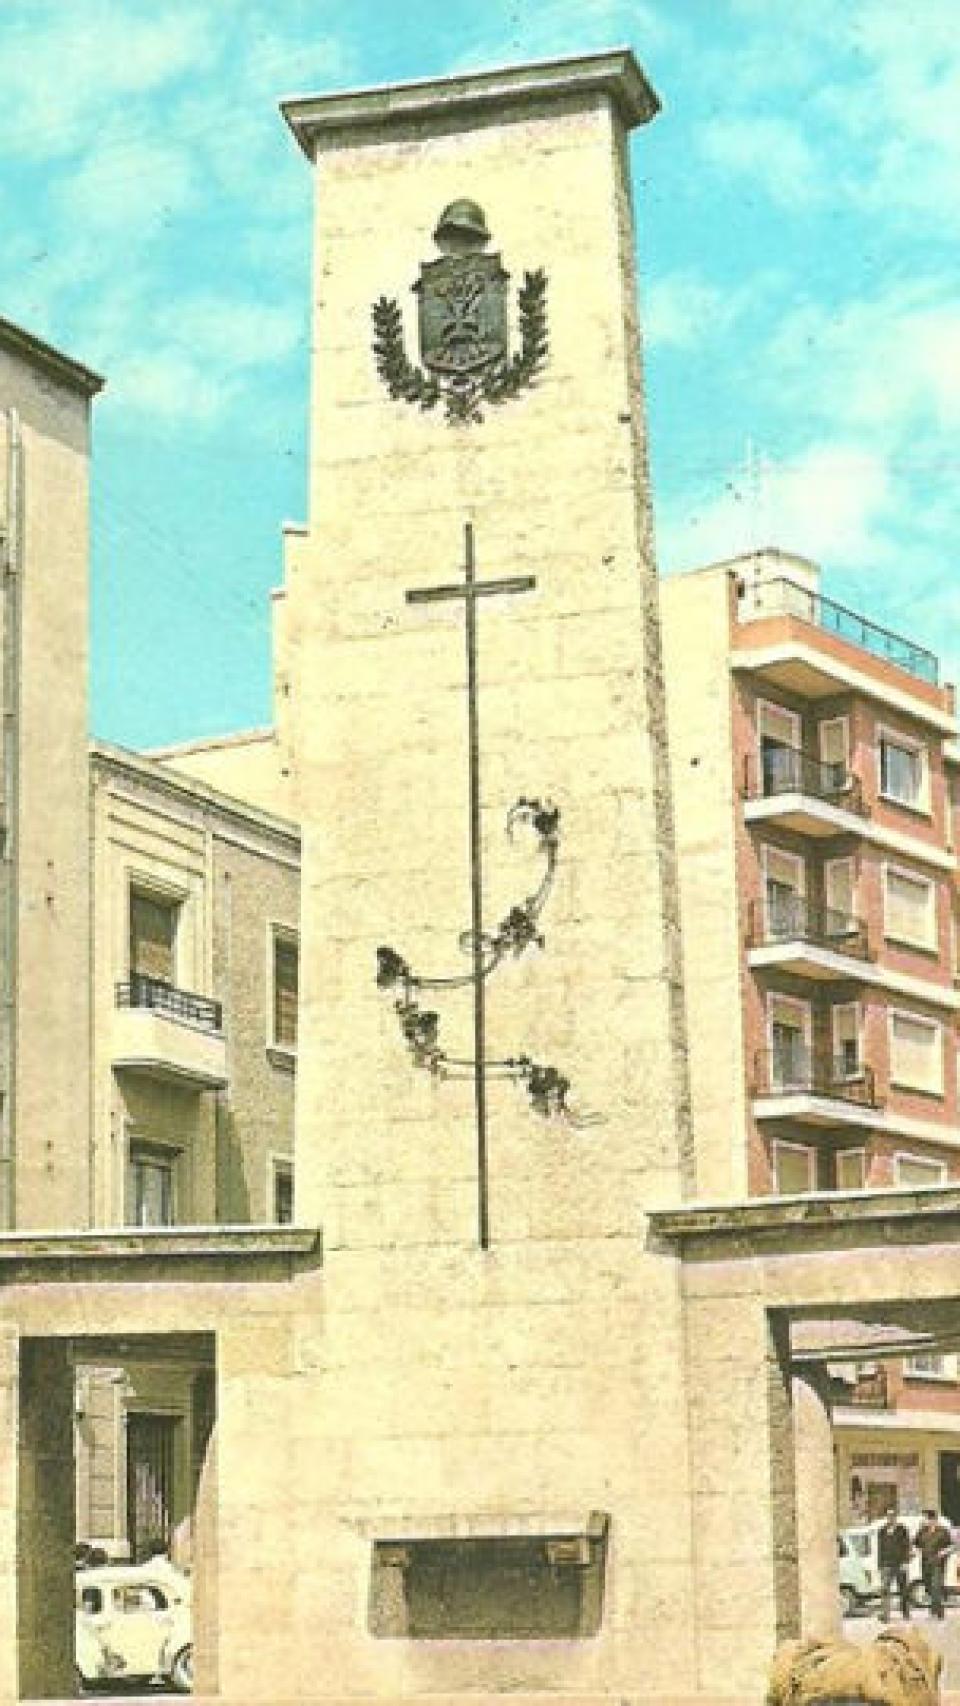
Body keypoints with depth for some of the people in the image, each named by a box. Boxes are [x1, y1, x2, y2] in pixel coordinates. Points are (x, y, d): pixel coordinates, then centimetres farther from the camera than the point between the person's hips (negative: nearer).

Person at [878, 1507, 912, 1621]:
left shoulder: (901, 1529, 1)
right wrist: (880, 1566, 10)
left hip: (900, 1564, -1)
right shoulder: (882, 1531, 8)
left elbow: (906, 1547, -2)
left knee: (902, 1590, 9)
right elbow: (880, 1549, 12)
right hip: (887, 1564, 1)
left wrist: (905, 1562, -11)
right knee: (884, 1590, -12)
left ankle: (905, 1614, 24)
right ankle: (884, 1616, -16)